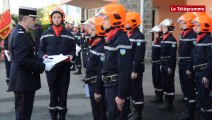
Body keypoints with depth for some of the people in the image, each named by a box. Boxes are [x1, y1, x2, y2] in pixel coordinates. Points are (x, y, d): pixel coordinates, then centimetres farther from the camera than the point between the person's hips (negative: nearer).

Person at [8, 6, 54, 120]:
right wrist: (43, 66, -22)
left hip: (24, 80, 11)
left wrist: (40, 59, 9)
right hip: (23, 81, -11)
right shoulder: (20, 35, -20)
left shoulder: (20, 33, 13)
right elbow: (23, 60, -27)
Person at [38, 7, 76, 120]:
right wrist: (43, 56, -14)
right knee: (53, 93, 8)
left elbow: (73, 49, 6)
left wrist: (71, 56, -14)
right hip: (50, 67, 0)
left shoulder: (68, 34, 6)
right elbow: (40, 50, 7)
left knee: (63, 93, 8)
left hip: (65, 68, 0)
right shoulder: (46, 34, 6)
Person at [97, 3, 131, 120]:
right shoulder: (111, 38, 10)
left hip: (117, 87, -9)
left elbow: (124, 71, -24)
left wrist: (121, 95, -23)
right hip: (109, 86, 9)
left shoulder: (122, 40, -21)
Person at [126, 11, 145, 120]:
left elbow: (139, 56, -22)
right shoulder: (128, 35, 12)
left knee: (137, 90, -1)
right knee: (131, 89, 16)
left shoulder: (138, 36, -16)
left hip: (136, 68, -9)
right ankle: (135, 110, 28)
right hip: (129, 67, 9)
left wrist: (135, 70, -23)